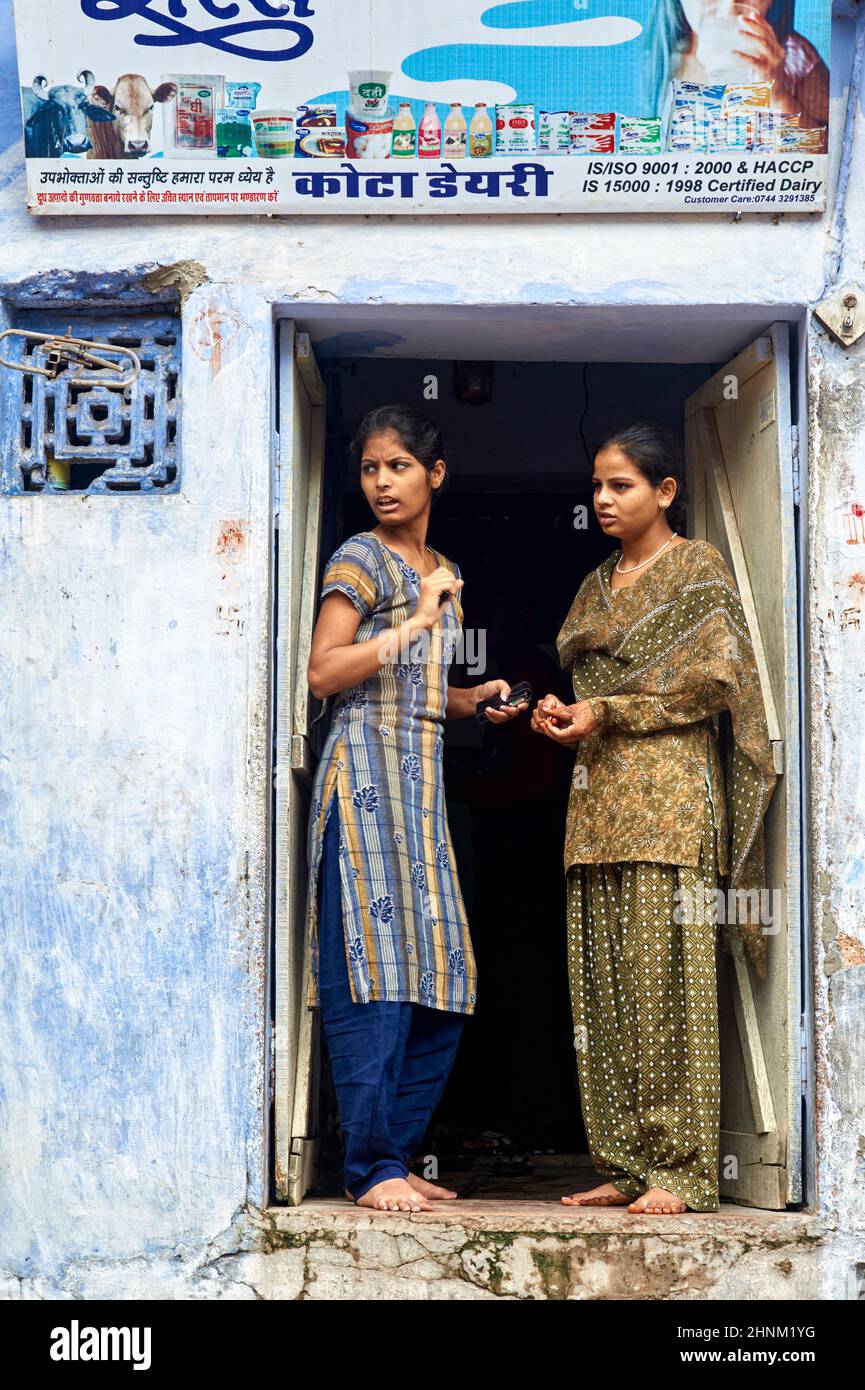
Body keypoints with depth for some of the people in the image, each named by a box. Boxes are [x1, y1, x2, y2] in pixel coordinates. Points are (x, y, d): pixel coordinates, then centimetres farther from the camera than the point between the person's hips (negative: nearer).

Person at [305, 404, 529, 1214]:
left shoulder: (444, 575, 20)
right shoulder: (361, 558, -3)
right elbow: (324, 673, -12)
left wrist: (475, 701, 9)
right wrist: (414, 623, -16)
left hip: (422, 779, 8)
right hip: (367, 770, -8)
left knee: (437, 980, 4)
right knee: (376, 969, -12)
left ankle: (396, 1156, 10)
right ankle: (372, 1168, -10)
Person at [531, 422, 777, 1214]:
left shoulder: (698, 568, 2)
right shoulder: (597, 586, 22)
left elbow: (714, 680, -8)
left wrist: (606, 712, -10)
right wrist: (560, 715, 4)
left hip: (668, 788, -7)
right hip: (598, 795, 7)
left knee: (665, 977, -11)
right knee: (603, 982, 1)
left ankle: (682, 1171, -10)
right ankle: (627, 1165, 4)